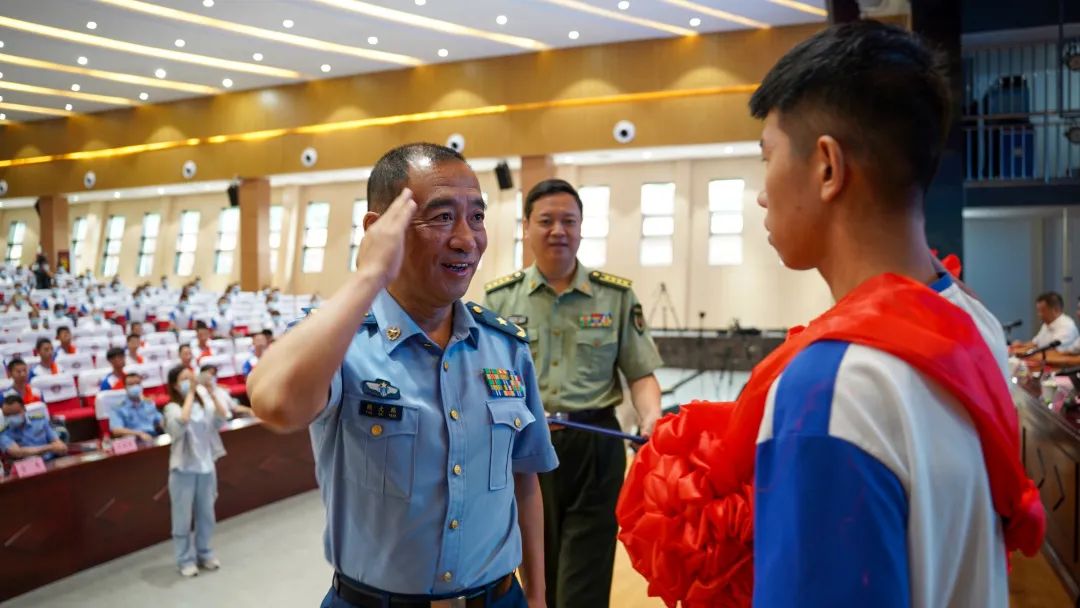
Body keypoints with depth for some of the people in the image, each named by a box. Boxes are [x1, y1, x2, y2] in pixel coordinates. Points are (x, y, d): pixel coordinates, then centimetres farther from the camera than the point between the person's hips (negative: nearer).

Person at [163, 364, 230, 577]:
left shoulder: (204, 402, 4)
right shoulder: (173, 407, -9)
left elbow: (221, 419, -8)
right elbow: (182, 421, -30)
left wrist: (211, 394, -16)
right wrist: (190, 394, -23)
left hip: (206, 466, 4)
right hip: (184, 469, -4)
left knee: (206, 514, 13)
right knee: (183, 518, 5)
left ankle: (204, 554, 28)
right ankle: (185, 560, 17)